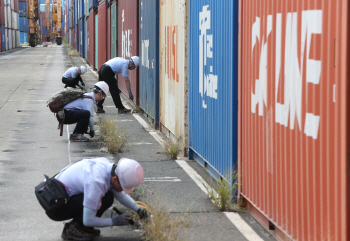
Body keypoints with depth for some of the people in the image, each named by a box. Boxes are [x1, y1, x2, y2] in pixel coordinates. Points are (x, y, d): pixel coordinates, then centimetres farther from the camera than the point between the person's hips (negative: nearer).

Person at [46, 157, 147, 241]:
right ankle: (72, 229, -9)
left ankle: (80, 226, 6)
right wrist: (114, 221, -13)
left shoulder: (107, 164, -5)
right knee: (106, 198, -22)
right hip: (55, 208, -9)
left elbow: (119, 194, 16)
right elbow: (88, 220, -25)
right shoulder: (97, 182, -32)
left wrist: (137, 208, 4)